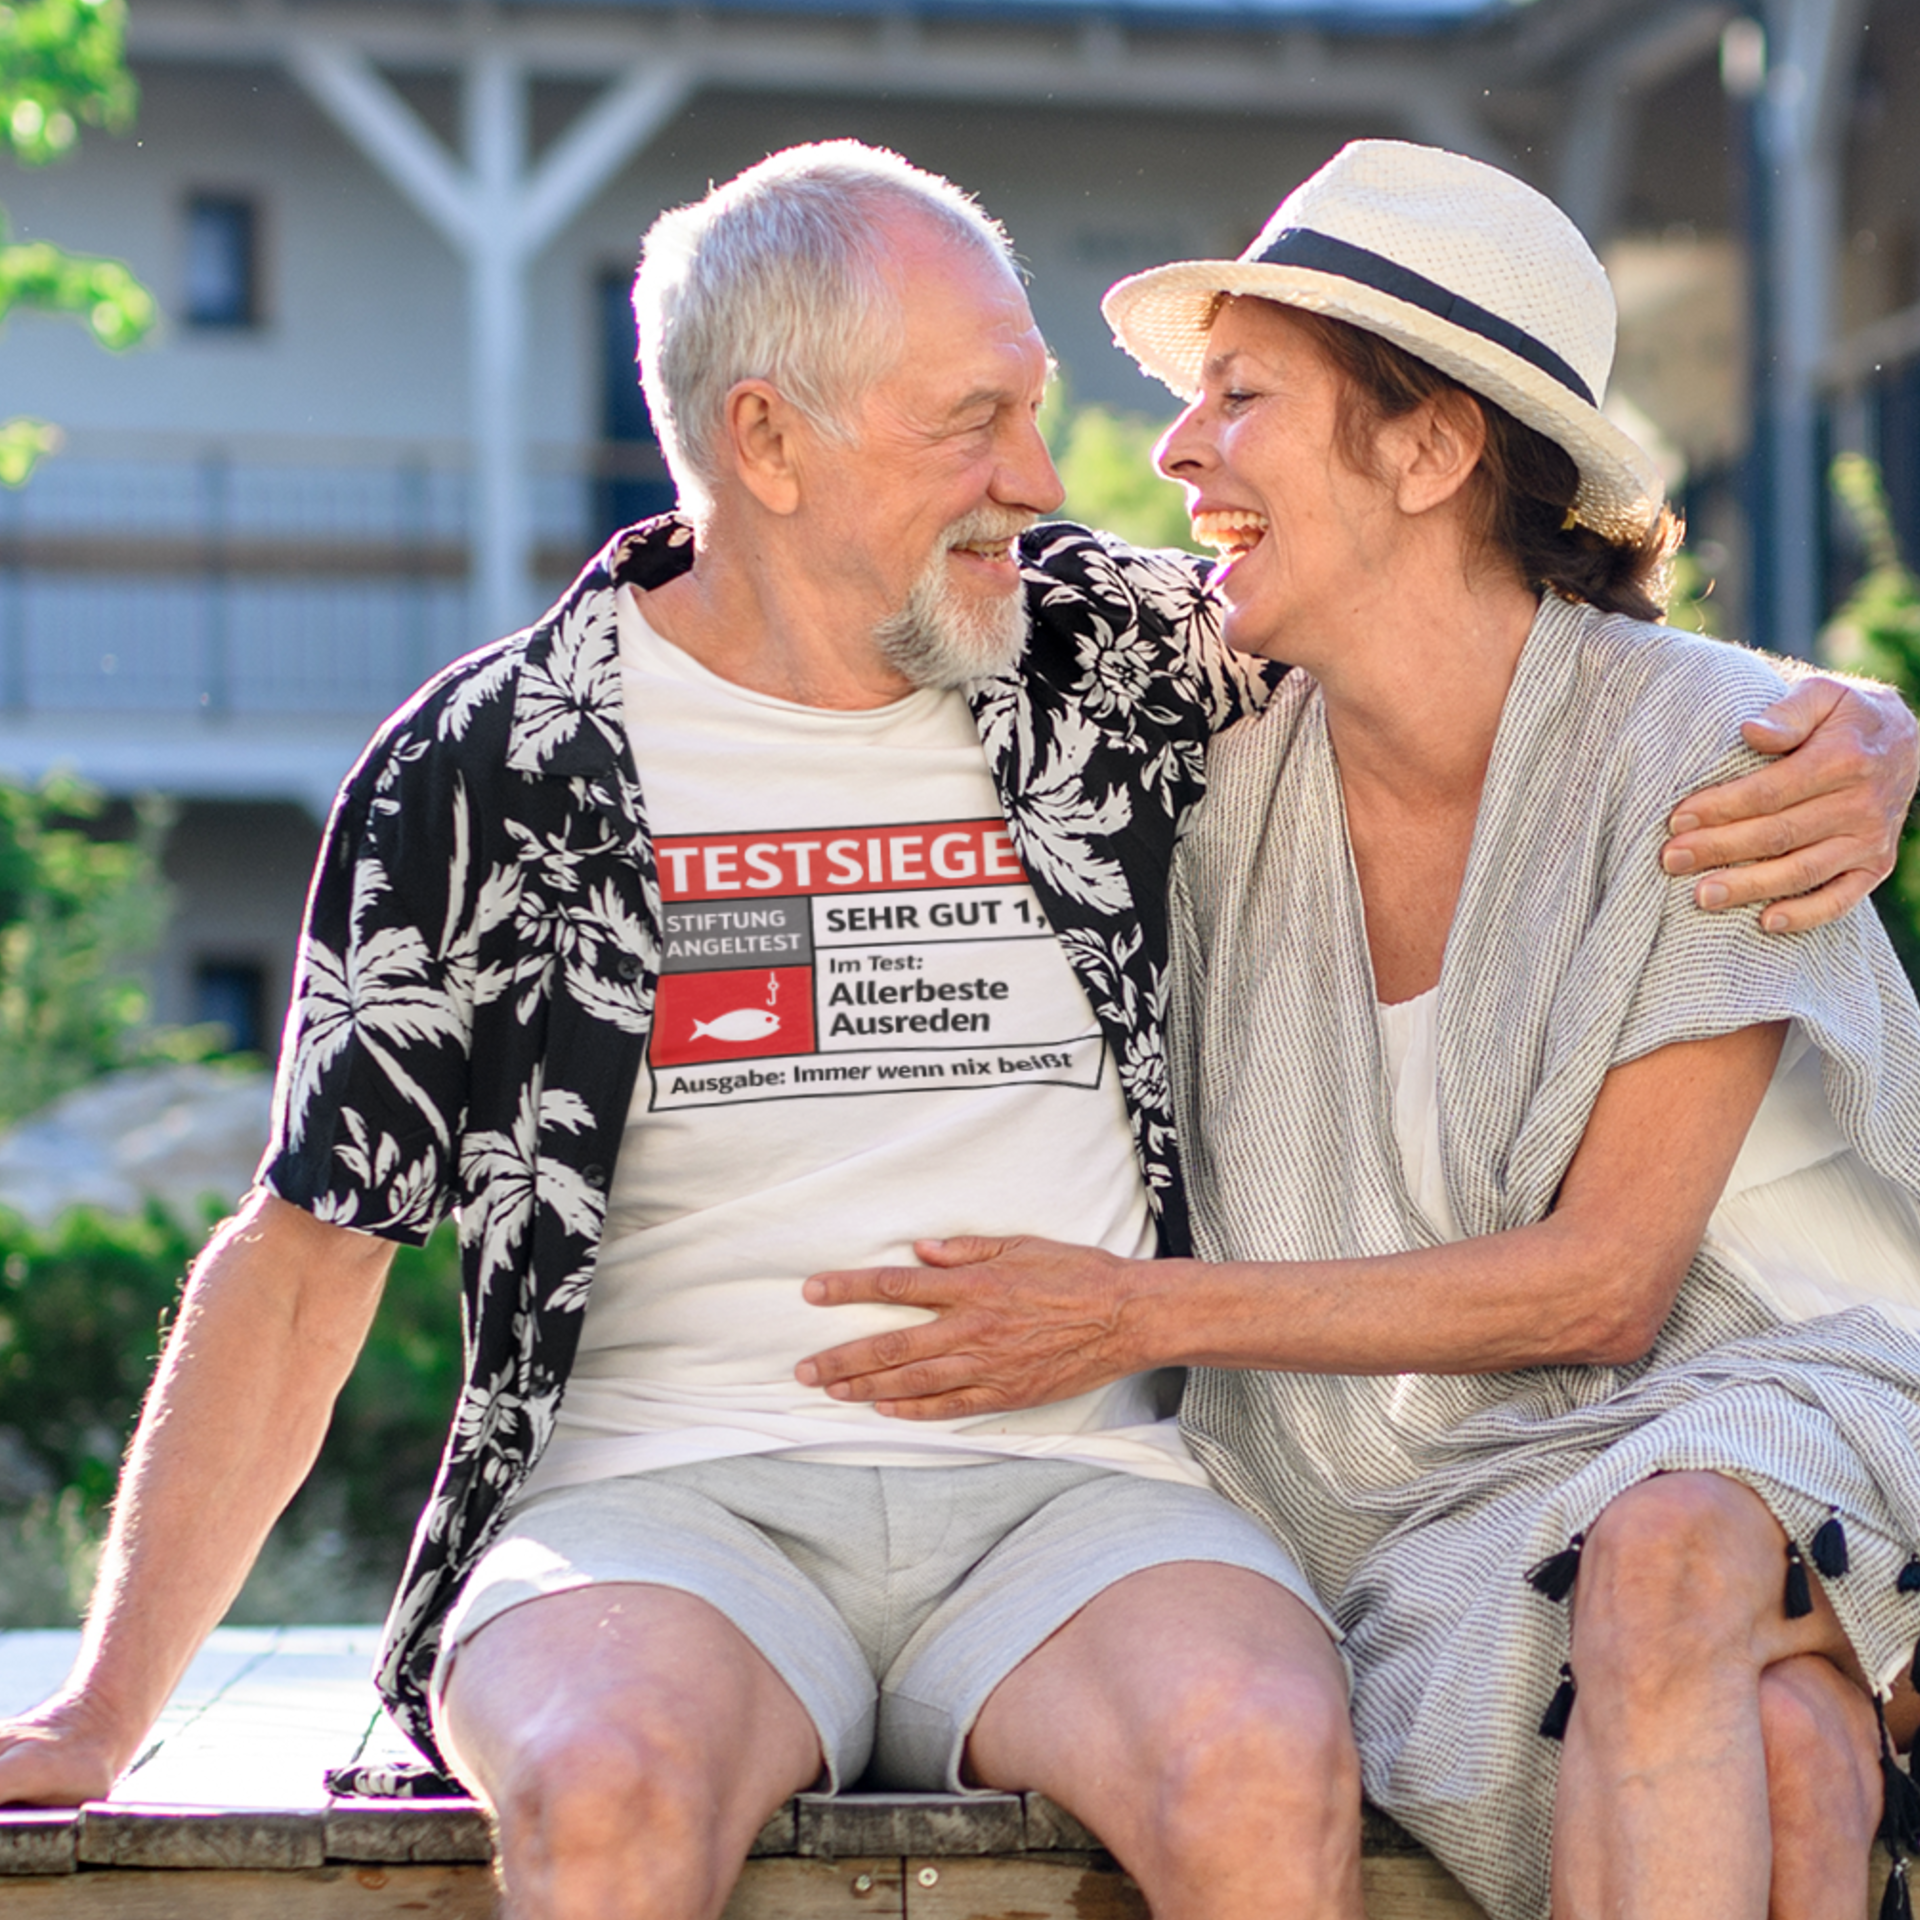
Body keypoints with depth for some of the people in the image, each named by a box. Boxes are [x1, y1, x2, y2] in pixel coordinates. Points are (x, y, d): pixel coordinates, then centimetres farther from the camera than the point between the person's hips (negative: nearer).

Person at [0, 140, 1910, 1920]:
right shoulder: (497, 765, 5)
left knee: (1263, 1759, -33)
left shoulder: (1110, 663, 9)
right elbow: (304, 1254, 9)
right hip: (663, 1495, -1)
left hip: (1077, 1488, 1)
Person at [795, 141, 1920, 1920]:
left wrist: (1148, 1311, -10)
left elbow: (1602, 1282, -10)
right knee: (1770, 1750, -36)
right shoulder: (1227, 787, 6)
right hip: (1444, 1495, 1)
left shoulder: (1698, 745, -6)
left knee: (1669, 1553, -40)